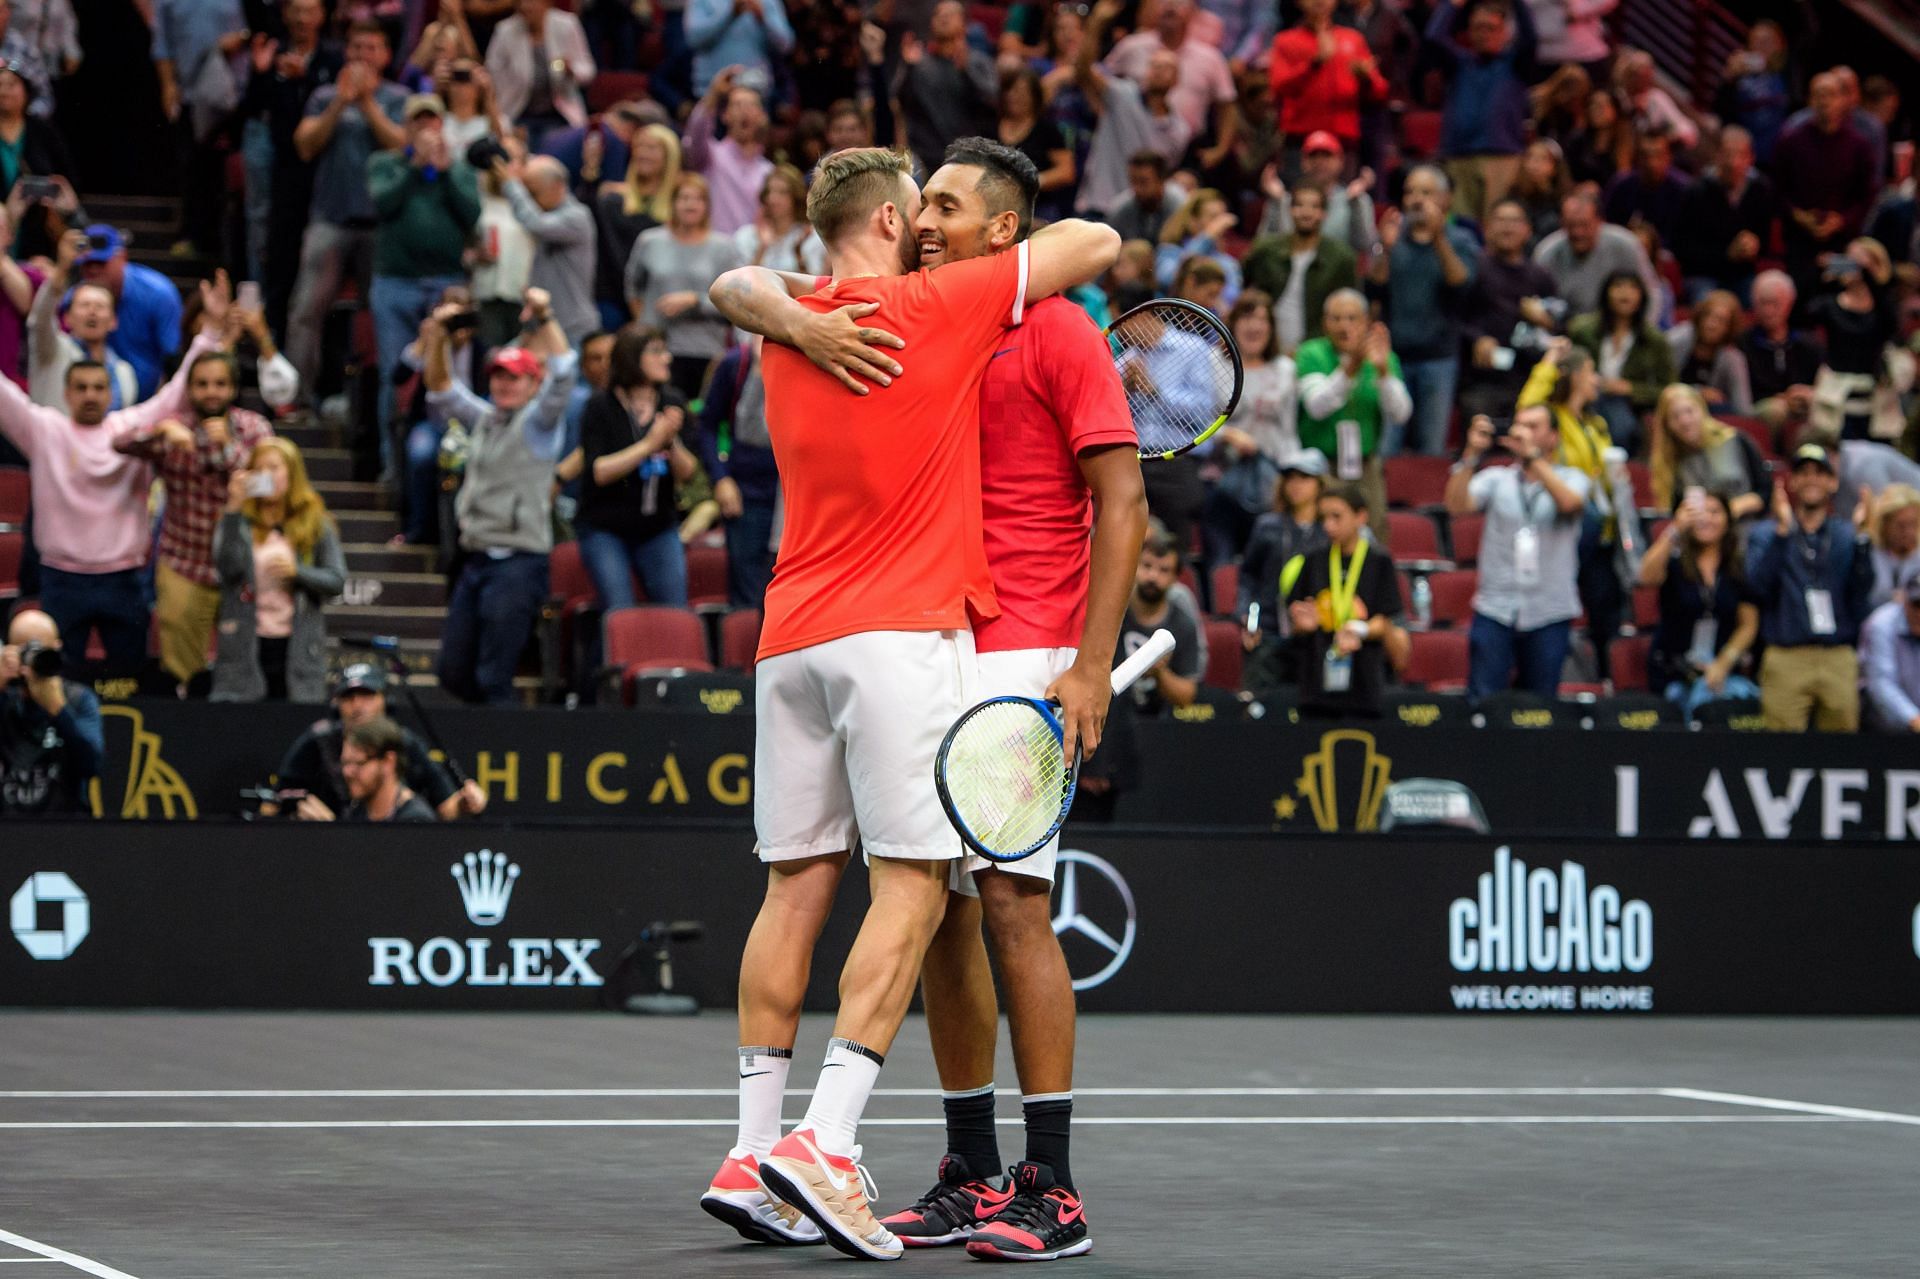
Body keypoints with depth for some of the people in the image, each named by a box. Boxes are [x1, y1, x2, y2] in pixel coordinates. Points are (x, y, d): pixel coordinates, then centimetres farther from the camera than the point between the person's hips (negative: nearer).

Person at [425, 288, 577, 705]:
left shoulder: (538, 421, -1)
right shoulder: (484, 418, 19)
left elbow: (562, 374, -15)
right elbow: (441, 388, 21)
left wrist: (545, 318, -26)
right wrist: (437, 338, 5)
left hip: (519, 562, -8)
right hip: (476, 559, 8)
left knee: (493, 680, -11)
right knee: (453, 673, 10)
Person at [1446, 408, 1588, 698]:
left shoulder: (1570, 479, 7)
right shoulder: (1497, 479, 10)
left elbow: (1569, 503, -16)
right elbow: (1457, 505, -6)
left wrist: (1531, 454, -19)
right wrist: (1472, 454, -14)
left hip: (1549, 614, 0)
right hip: (1495, 609, 0)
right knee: (1480, 703, -7)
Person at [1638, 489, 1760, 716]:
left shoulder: (1740, 568, 9)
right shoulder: (1675, 562, 1)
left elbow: (1749, 625, 8)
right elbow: (1647, 577, -22)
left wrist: (1724, 662, -7)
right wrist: (1675, 530, -33)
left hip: (1725, 671, 2)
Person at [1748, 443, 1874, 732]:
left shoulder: (1847, 537, 14)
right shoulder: (1766, 534, 10)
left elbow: (1861, 589, -2)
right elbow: (1758, 584, -8)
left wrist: (1861, 536, -14)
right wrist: (1782, 531, -16)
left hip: (1839, 661, 2)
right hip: (1786, 660, -2)